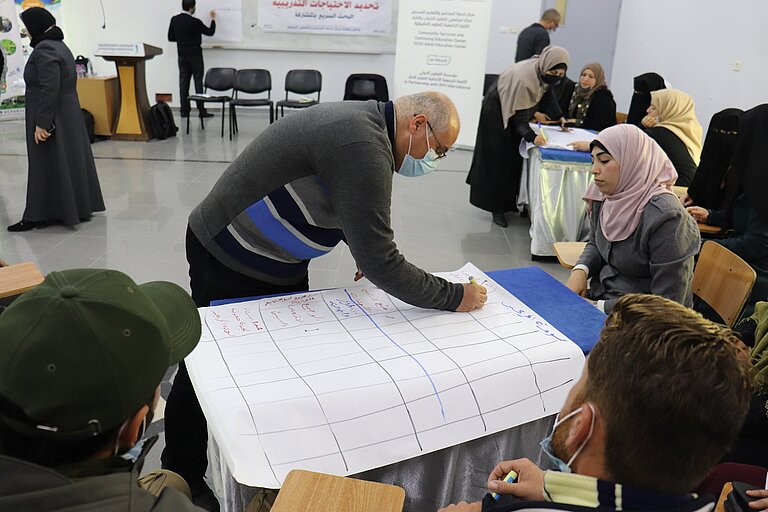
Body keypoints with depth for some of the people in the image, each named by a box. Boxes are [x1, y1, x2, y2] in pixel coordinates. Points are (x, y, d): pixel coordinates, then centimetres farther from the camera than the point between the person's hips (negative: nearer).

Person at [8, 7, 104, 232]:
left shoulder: (45, 50, -17)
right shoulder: (60, 45, 14)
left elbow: (50, 89, -24)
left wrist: (41, 123, -22)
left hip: (51, 119, -10)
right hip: (69, 115, 10)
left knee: (47, 166, -3)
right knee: (70, 161, 13)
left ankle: (38, 216, 4)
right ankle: (79, 207, 21)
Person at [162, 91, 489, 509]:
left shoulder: (365, 121, 3)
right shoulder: (363, 146, -30)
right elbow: (379, 263, -29)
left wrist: (370, 255, 5)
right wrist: (454, 297, -17)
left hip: (280, 264, 9)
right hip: (229, 262, -9)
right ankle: (183, 478, 28)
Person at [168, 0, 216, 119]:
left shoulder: (174, 20, 2)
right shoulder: (195, 22, -15)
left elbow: (170, 37, 8)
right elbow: (210, 32, -4)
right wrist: (213, 19, 11)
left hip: (182, 56, 5)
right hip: (195, 55, -5)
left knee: (183, 82, 6)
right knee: (198, 82, -2)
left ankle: (184, 110, 6)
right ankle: (201, 110, -3)